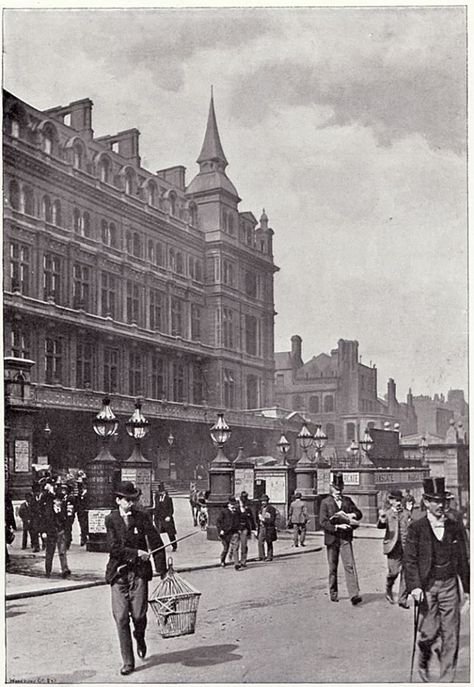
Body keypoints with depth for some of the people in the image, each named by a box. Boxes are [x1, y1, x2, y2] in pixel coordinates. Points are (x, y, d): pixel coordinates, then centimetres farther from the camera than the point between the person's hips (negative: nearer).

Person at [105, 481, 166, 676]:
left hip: (139, 572, 0)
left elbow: (156, 544, 1)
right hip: (118, 572, 0)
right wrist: (136, 553, -15)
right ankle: (128, 661, 9)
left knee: (138, 614, -5)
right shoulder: (111, 519, 1)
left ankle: (139, 637, 31)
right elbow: (114, 549, -7)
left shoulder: (142, 517, 1)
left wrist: (162, 570, -2)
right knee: (121, 618, -2)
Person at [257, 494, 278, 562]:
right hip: (262, 527, 6)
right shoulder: (261, 508, 12)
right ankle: (261, 556, 3)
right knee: (260, 542, -3)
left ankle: (270, 557, 12)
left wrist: (264, 519, -20)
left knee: (269, 543, 3)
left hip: (269, 528, -6)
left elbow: (272, 520, -14)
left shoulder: (271, 508, -10)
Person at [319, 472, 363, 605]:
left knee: (350, 565, -10)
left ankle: (354, 594, -16)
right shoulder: (325, 502, -1)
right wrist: (337, 527, -20)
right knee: (332, 568, 9)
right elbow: (323, 522, -9)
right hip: (332, 538, -1)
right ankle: (333, 593, 23)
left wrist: (351, 515, -7)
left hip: (346, 538, 1)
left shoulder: (347, 500, 10)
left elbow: (359, 514, 14)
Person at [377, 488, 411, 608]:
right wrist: (381, 520, -35)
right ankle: (388, 589, 22)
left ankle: (402, 599, 12)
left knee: (406, 573, 1)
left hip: (406, 546, 3)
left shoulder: (406, 513, 13)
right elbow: (380, 526, -14)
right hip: (393, 546, -3)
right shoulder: (386, 513, 3)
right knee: (394, 571, -8)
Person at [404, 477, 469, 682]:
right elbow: (409, 560, -6)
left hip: (449, 585, 3)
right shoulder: (416, 528, -3)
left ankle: (446, 679, 13)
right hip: (426, 586, -3)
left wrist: (468, 587, 12)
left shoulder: (454, 527, 7)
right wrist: (414, 586, -16)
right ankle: (423, 662, 29)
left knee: (451, 633, 1)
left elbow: (462, 559, 12)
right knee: (429, 632, -4)